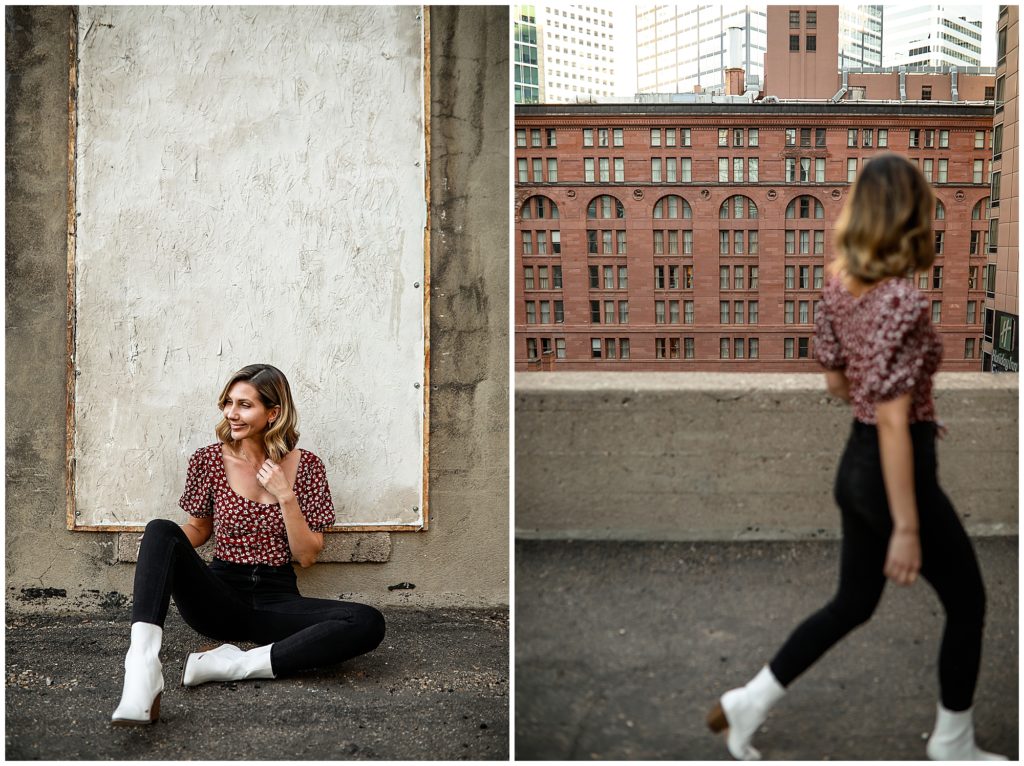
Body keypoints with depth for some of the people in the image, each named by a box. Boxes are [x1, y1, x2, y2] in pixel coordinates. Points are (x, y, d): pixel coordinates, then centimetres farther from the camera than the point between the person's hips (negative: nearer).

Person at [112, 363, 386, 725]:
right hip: (220, 597, 0)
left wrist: (285, 495, -13)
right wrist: (159, 553, -5)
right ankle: (142, 672, -46)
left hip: (277, 601, 0)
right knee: (161, 531, -28)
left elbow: (307, 556, 0)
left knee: (369, 624, -28)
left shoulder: (305, 466, 1)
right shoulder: (209, 460, 2)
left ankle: (230, 664, -26)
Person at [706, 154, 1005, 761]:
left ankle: (749, 703, 24)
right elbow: (891, 423, -25)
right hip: (895, 473, -8)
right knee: (968, 603, 14)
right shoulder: (902, 300, -24)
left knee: (853, 603, 22)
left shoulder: (840, 284, 0)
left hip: (855, 465, 8)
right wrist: (906, 528, -21)